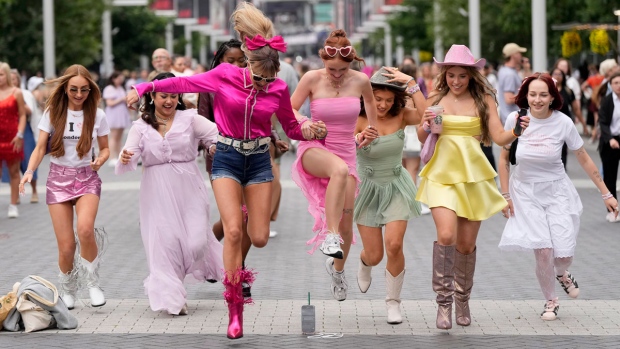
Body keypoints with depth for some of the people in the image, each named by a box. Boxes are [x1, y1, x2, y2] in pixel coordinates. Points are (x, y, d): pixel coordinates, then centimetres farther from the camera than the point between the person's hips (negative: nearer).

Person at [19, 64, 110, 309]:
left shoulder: (97, 115, 0)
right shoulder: (53, 113, -1)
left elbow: (105, 148, 10)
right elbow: (40, 148, -1)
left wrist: (100, 160, -13)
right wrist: (29, 172, -18)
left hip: (87, 178, -1)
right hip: (59, 179, 1)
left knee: (84, 229, -30)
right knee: (66, 246, -4)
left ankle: (91, 282, -8)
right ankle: (67, 291, 23)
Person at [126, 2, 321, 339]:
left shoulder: (278, 89, -5)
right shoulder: (224, 76, -11)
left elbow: (291, 127, 8)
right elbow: (184, 82, -1)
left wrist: (309, 131, -13)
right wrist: (144, 88, -1)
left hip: (259, 160, 2)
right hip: (227, 159, -2)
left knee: (259, 238, -2)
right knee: (233, 231, -17)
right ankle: (234, 308, -8)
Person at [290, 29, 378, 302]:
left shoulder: (361, 81, -3)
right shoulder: (312, 79, -8)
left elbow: (370, 104, 18)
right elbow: (289, 109, 1)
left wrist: (371, 134, 11)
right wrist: (305, 123, -16)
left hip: (346, 153, 3)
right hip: (314, 150, -3)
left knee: (346, 225, 0)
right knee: (340, 168, -41)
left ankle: (337, 269, 31)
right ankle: (330, 236, -41)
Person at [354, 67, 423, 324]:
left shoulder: (400, 116, -8)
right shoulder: (360, 120, -14)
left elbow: (426, 115, -27)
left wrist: (411, 83, -26)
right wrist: (357, 141, -44)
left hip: (396, 188, 1)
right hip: (368, 188, -1)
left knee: (394, 245, -16)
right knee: (375, 255, 3)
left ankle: (393, 302, 4)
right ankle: (364, 264, 44)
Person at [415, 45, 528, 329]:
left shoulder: (483, 100, 3)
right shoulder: (436, 99, 5)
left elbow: (499, 137, -2)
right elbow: (421, 138, 9)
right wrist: (426, 126, -13)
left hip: (473, 175, 1)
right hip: (442, 174, -1)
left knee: (466, 244, 7)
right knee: (446, 235, -20)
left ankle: (462, 299, 29)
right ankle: (444, 300, -7)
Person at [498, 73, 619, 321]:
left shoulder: (563, 123, -11)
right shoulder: (515, 119, -11)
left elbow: (584, 160, -2)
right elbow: (504, 158, 2)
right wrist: (505, 195, -1)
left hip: (557, 191, 0)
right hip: (526, 193, 0)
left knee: (564, 254, -6)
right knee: (543, 252, -13)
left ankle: (562, 274, 34)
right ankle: (550, 301, 13)